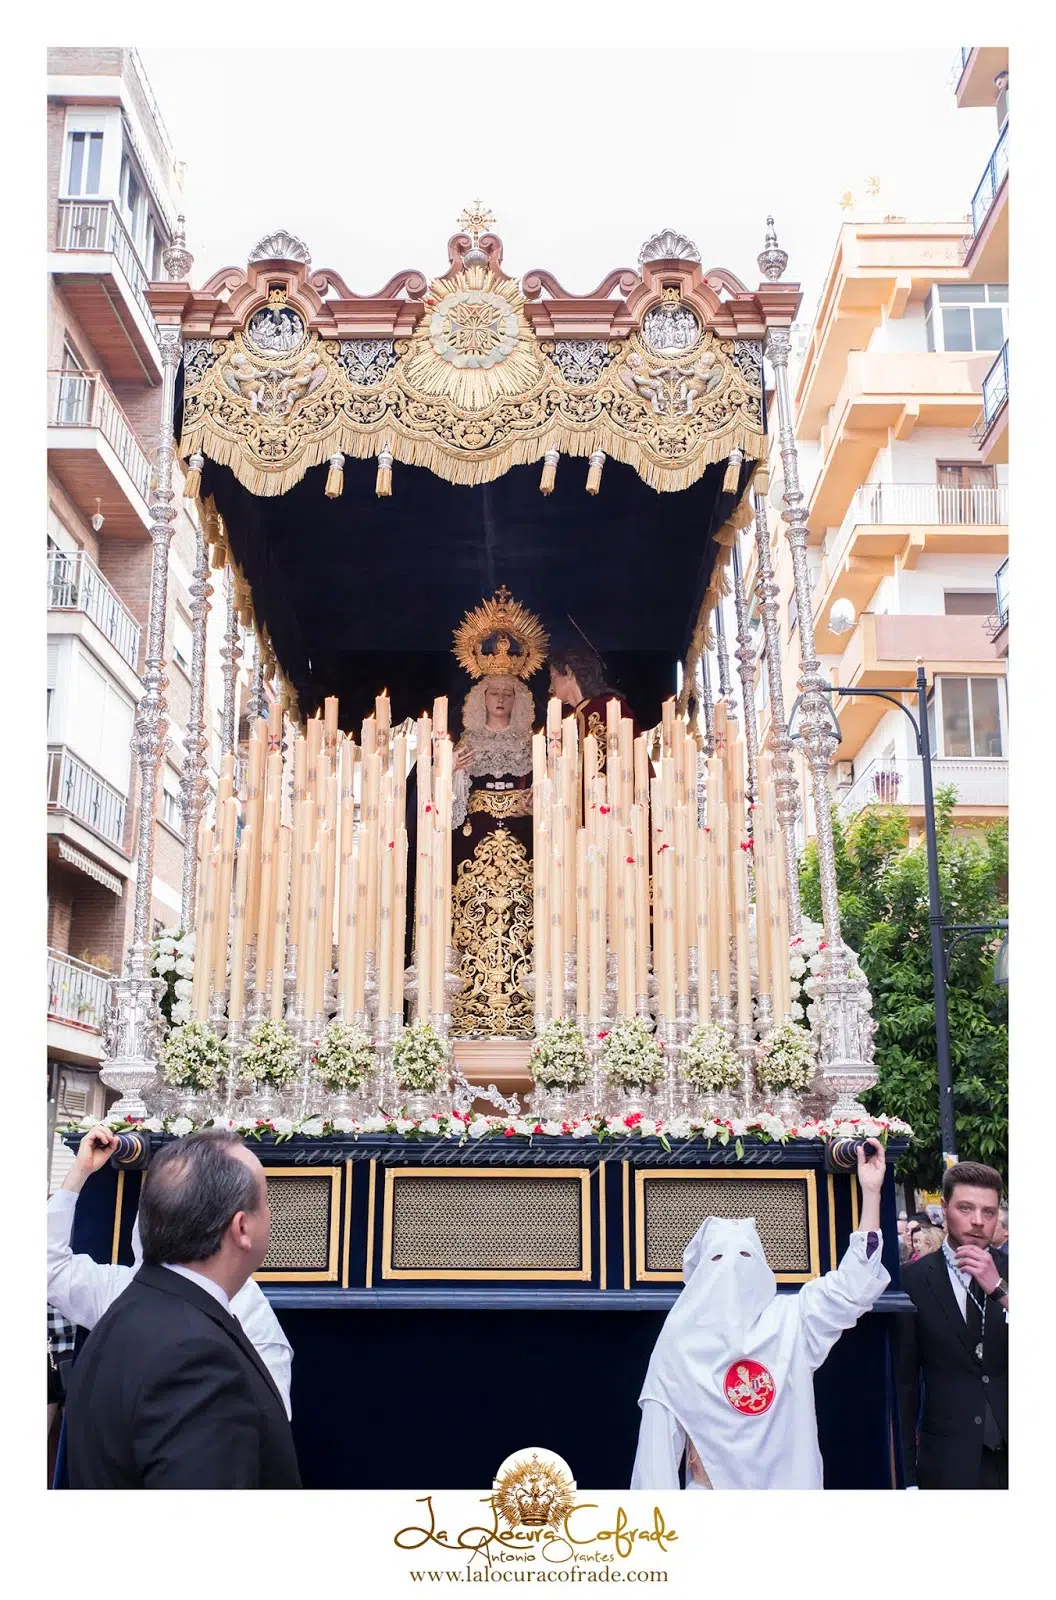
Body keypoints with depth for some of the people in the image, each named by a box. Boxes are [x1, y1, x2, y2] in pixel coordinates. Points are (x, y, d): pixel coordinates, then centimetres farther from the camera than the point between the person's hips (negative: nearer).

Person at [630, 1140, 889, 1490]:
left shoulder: (788, 1321, 1)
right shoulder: (680, 1343, -2)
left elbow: (853, 1285, -5)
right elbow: (658, 1441, 0)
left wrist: (871, 1192, -13)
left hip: (788, 1483, 1)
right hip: (711, 1489, -1)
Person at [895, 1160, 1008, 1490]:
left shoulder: (1010, 1271, 0)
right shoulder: (916, 1279, -5)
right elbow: (904, 1379, -2)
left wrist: (999, 1289, -20)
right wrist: (907, 1472, -2)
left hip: (1014, 1452, 1)